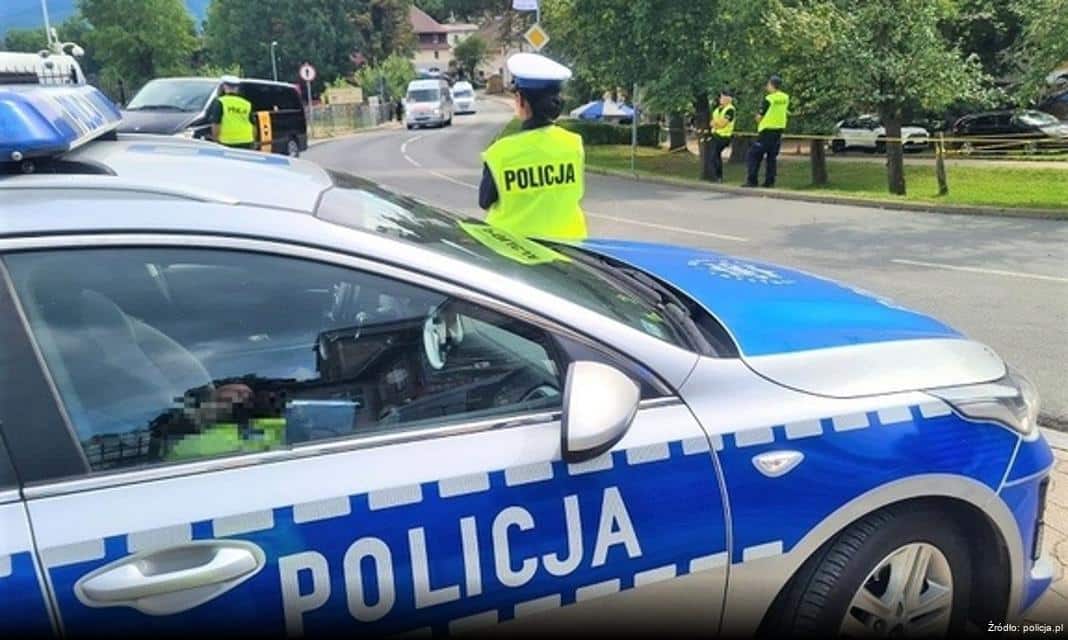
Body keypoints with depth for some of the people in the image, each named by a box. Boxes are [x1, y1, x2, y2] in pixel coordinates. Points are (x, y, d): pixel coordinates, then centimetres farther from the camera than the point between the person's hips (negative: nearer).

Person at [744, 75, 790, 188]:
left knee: (754, 155, -1)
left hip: (767, 130, -7)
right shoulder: (786, 98, 4)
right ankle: (770, 181, 10)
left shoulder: (769, 99, -14)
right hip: (779, 129, 7)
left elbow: (759, 117, -12)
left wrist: (760, 123, 8)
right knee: (772, 157, 13)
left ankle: (752, 180, -7)